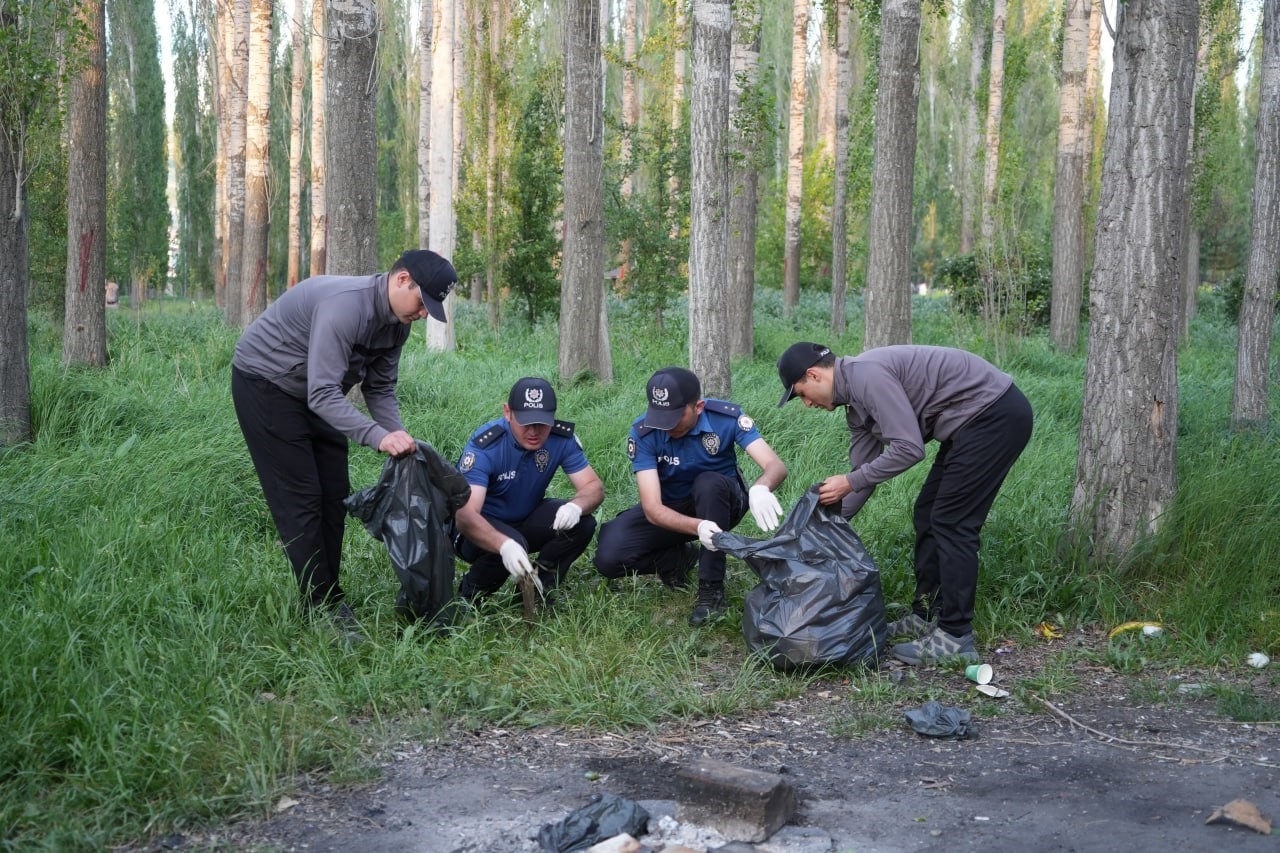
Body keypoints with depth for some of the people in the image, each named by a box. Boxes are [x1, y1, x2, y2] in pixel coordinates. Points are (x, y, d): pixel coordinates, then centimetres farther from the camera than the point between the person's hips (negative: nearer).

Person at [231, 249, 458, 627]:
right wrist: (378, 436, -46)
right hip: (264, 384, -9)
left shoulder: (396, 322, -6)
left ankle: (329, 595, 15)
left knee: (334, 496, 6)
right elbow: (323, 395, -38)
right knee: (300, 499, -8)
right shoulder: (345, 305, -34)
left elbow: (380, 389, 0)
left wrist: (400, 439, -15)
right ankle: (321, 608, -3)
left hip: (313, 390, 9)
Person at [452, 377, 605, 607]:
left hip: (526, 520, 5)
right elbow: (465, 515, -39)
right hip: (482, 528, -5)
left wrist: (576, 506, -40)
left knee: (582, 524, -21)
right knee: (511, 544, -37)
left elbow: (594, 487, -14)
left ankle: (538, 590, 0)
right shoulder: (484, 445, -30)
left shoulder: (562, 437, -16)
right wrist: (504, 545, -59)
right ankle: (469, 596, -5)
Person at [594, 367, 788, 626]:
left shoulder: (727, 417, -24)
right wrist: (698, 527, -51)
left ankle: (712, 589, -24)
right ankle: (679, 558, 7)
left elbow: (776, 465, -33)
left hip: (720, 503, -1)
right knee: (608, 557, -22)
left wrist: (760, 488, -59)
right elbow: (652, 508, -31)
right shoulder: (643, 432, -25)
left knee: (708, 481, -37)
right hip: (670, 510, 1)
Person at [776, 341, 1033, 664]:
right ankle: (926, 616, 23)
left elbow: (908, 448, -24)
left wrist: (849, 482, -14)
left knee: (951, 523, -7)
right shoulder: (855, 399, 12)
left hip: (995, 414, -10)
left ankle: (955, 638, -1)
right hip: (976, 420, 10)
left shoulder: (866, 375, -19)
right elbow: (865, 471, 18)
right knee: (928, 514, 14)